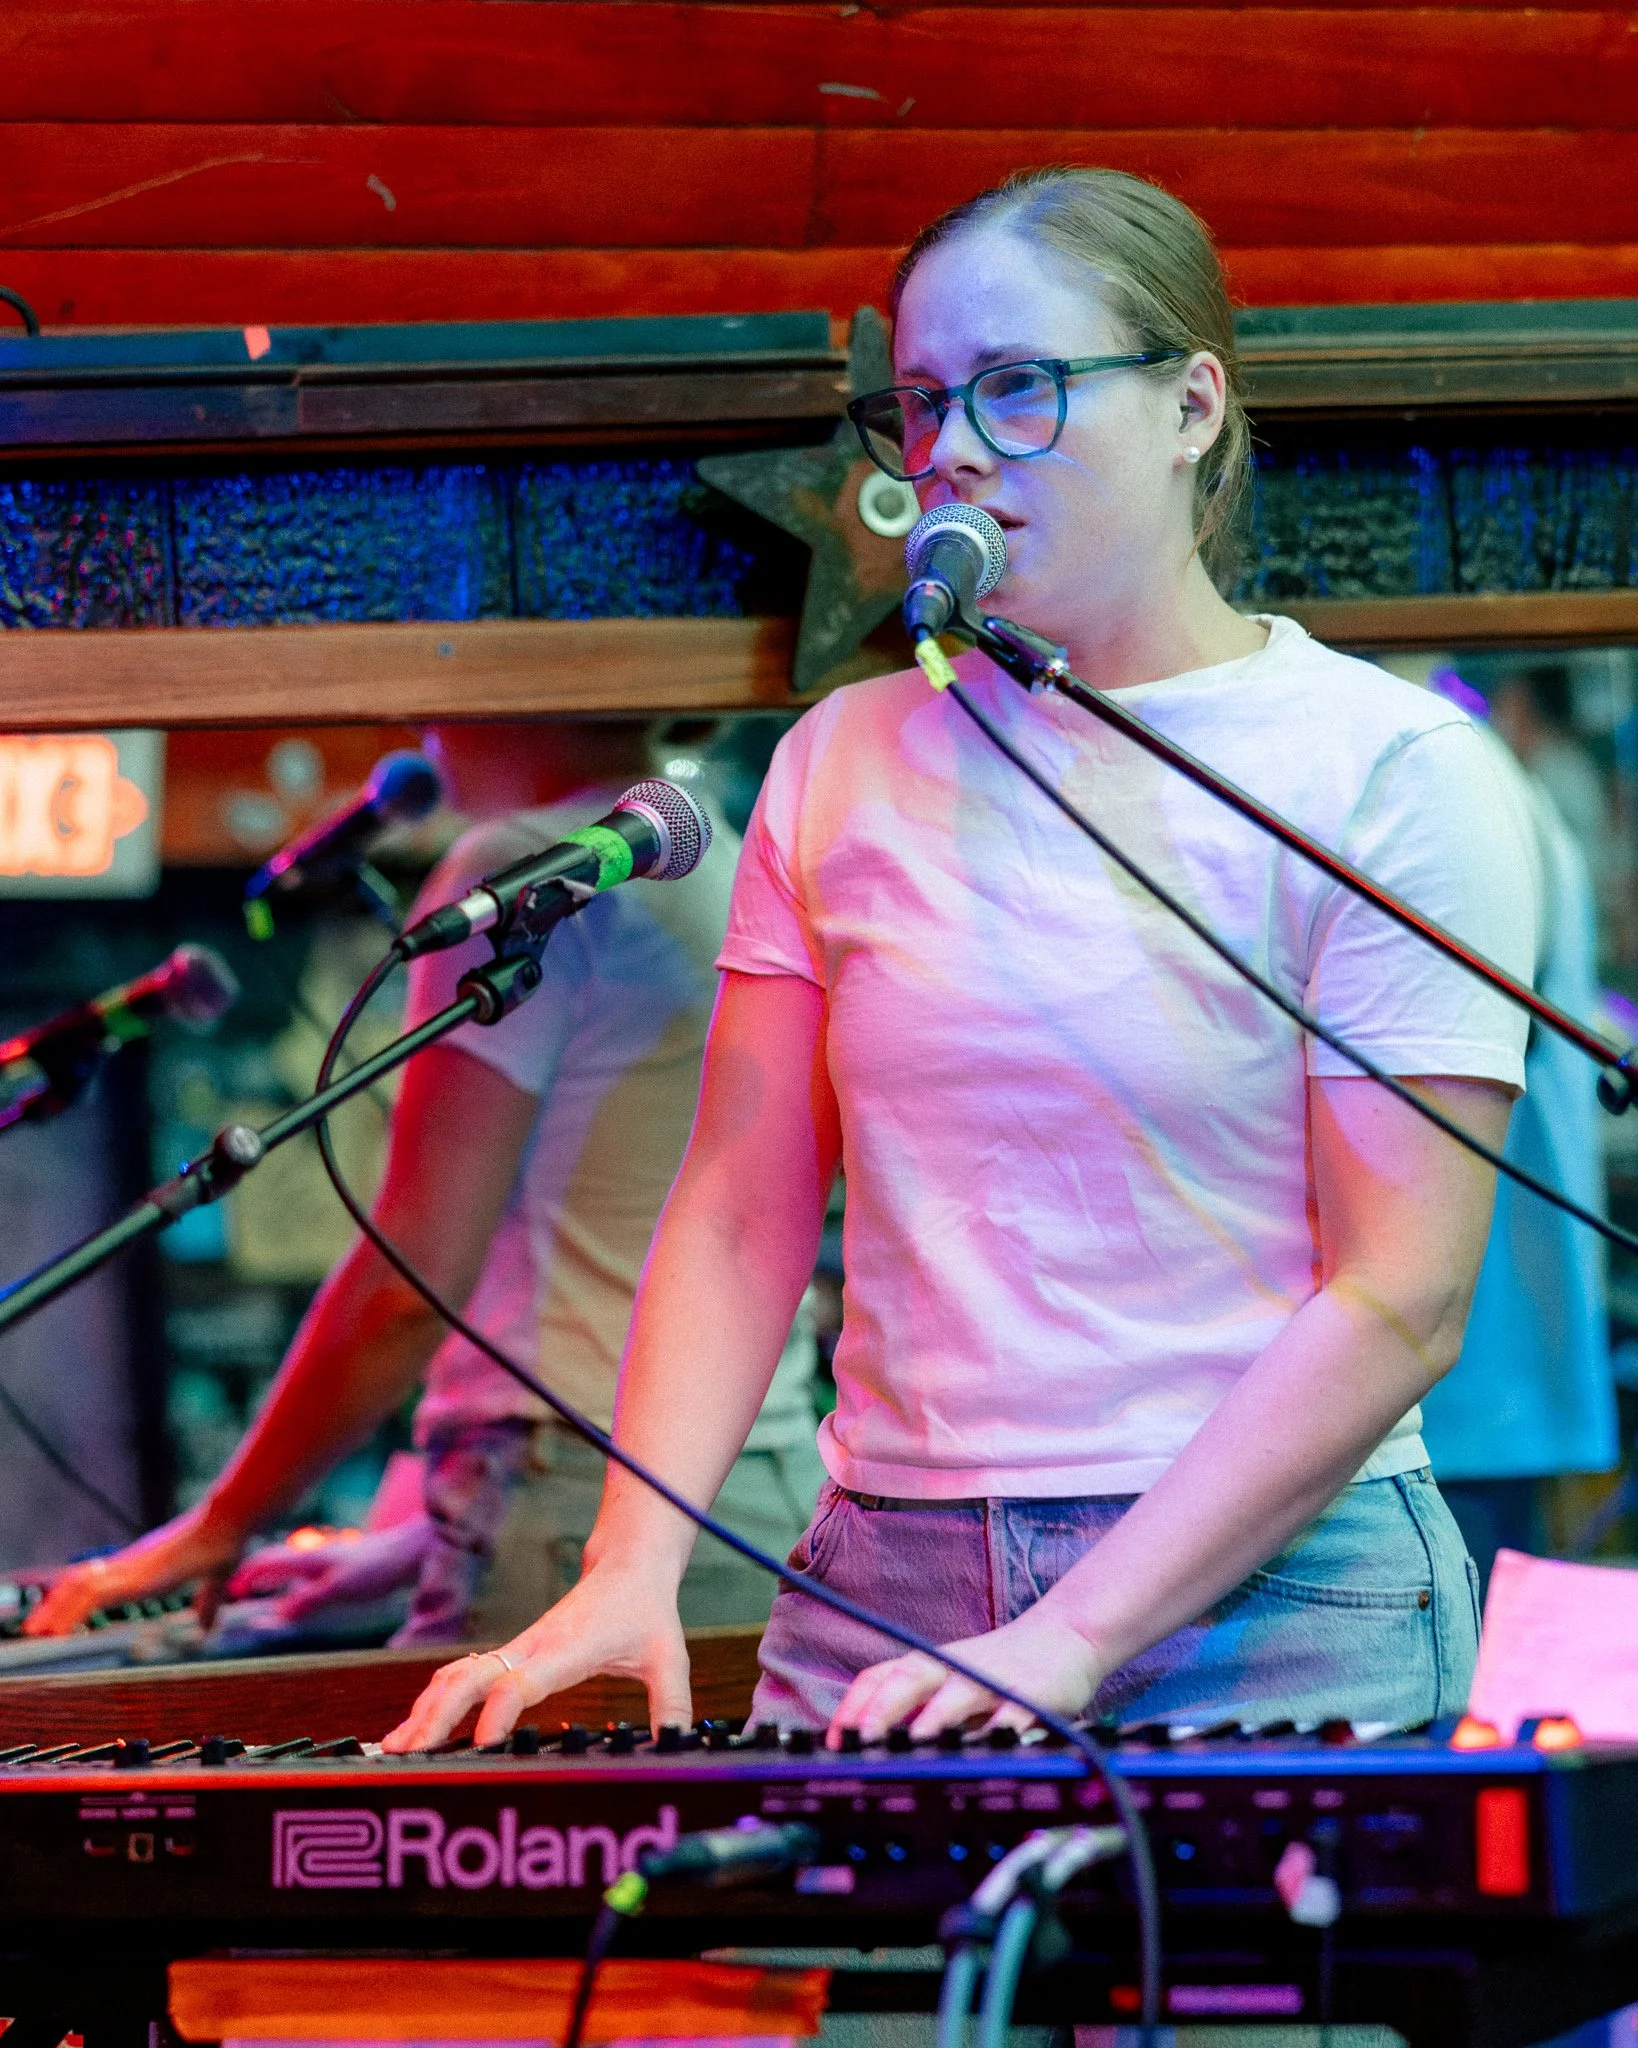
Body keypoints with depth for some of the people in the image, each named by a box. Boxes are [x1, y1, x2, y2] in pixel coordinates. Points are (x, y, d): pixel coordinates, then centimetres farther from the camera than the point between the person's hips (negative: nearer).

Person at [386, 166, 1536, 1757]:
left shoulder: (1386, 773, -2)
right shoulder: (846, 763, 12)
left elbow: (1399, 1309, -8)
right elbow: (738, 1215, 9)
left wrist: (1072, 1641, -16)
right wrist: (632, 1568, -8)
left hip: (1259, 1607, -3)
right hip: (880, 1593, 4)